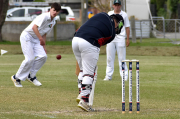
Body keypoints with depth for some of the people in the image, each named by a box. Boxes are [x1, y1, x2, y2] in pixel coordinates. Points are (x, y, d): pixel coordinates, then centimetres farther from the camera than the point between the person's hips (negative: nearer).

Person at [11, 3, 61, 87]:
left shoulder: (53, 22, 9)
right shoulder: (44, 16, -19)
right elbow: (34, 27, -31)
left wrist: (43, 46, 13)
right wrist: (41, 39, -33)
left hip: (36, 39, 8)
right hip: (27, 36, -8)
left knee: (43, 56, -8)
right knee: (30, 59, -17)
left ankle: (31, 76, 8)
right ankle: (17, 78, 0)